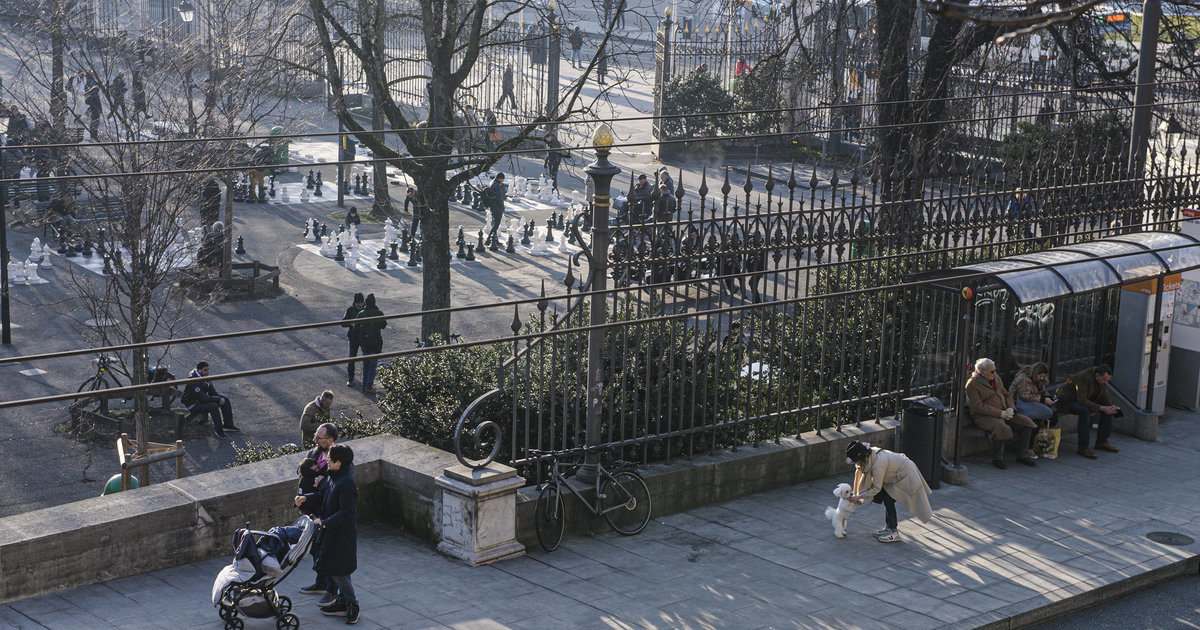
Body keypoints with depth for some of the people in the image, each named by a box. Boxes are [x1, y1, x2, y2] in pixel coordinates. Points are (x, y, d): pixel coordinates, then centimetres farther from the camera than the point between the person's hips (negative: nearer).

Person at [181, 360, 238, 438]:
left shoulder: (205, 376, 0)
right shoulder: (194, 381, -29)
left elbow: (212, 390, 7)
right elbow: (203, 398, -32)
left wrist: (221, 397, -12)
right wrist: (218, 399, -26)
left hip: (203, 399, 10)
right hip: (193, 405, -10)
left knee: (225, 399, 3)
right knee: (213, 406, -33)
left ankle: (228, 425, 6)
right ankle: (218, 430, -21)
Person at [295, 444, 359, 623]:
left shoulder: (346, 483, -25)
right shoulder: (335, 477, 5)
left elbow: (346, 512, -28)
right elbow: (323, 495, 21)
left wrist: (325, 522, -24)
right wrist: (306, 498, 7)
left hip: (342, 535, -10)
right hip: (333, 533, 10)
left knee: (337, 571, -3)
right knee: (336, 570, 17)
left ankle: (352, 605, 10)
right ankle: (343, 602, 28)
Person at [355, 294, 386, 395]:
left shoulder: (361, 314, -5)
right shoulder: (379, 313, -13)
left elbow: (356, 327, 2)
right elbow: (383, 325, 0)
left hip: (364, 342, 3)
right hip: (376, 341, -3)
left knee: (365, 364, 16)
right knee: (373, 364, 4)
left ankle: (365, 385, 19)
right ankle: (369, 386, 0)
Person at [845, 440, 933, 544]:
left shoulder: (878, 464, -36)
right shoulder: (870, 454, -10)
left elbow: (876, 488, -27)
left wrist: (859, 497, -21)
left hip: (905, 475, -9)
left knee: (888, 500, -11)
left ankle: (894, 533, -4)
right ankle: (888, 527, 21)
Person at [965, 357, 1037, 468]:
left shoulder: (996, 377, 11)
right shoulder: (972, 384, -13)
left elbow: (1006, 395, 21)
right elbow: (978, 407, -19)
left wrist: (1011, 408, -1)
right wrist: (1000, 413, -21)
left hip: (1003, 412, 8)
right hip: (984, 416, -8)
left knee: (1026, 422, -7)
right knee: (1002, 428, -37)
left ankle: (1023, 455, 5)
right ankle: (997, 459, -19)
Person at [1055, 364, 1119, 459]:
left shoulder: (1102, 378, -5)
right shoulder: (1083, 377, -31)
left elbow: (1103, 397, 7)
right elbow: (1082, 400, -36)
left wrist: (1111, 405, -14)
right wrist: (1101, 408, -39)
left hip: (1085, 400, 9)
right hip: (1067, 401, -9)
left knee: (1108, 410, -4)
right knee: (1085, 411, -37)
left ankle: (1101, 442, 7)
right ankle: (1083, 447, -30)